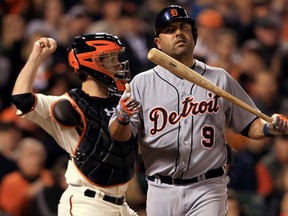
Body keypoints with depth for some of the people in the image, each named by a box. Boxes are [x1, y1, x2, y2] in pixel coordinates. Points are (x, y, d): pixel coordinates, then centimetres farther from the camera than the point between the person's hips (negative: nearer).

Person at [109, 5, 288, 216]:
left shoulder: (219, 79, 9)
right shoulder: (142, 82, 7)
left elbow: (249, 124, 12)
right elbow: (119, 135, 0)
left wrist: (268, 128, -11)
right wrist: (123, 119, -23)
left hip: (208, 191, -1)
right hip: (161, 191, 1)